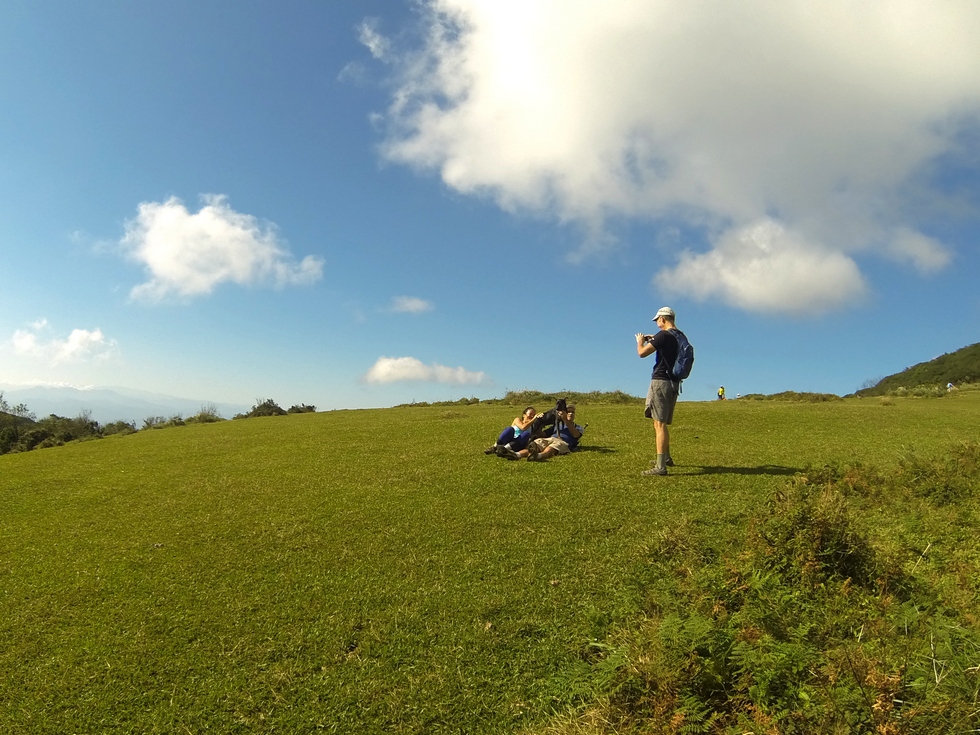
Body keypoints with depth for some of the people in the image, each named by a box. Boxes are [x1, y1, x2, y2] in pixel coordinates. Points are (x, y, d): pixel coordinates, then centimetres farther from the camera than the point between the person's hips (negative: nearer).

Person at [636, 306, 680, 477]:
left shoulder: (663, 335, -14)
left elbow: (642, 353, -11)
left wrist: (640, 341, 8)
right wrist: (653, 340, 24)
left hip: (661, 381, -9)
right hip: (673, 383, 9)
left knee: (659, 424, -11)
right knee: (663, 424, 22)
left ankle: (660, 467, -14)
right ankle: (666, 458, 35)